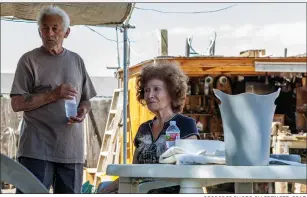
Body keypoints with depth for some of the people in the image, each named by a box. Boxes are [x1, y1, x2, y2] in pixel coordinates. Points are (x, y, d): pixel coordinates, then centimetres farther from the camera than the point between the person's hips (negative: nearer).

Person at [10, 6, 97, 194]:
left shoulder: (76, 61, 14)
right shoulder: (29, 60, 1)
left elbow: (86, 100, 20)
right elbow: (17, 104, -5)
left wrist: (83, 111, -4)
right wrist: (53, 95, -16)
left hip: (72, 149, 4)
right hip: (37, 148, -4)